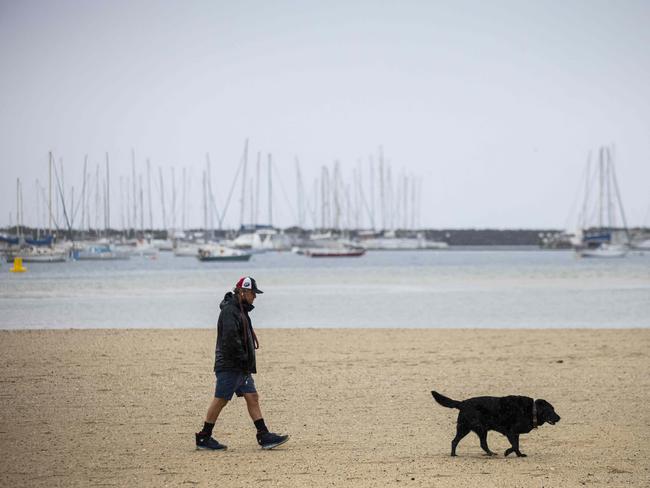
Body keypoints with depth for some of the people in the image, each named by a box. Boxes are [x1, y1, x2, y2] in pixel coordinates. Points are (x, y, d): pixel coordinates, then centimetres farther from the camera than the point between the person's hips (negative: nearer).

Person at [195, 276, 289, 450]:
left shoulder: (241, 310, 17)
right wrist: (244, 357, -17)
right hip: (229, 366, -10)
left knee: (252, 397, 4)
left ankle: (264, 436, 3)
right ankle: (204, 438, 4)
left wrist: (248, 362, 12)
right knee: (220, 400, -4)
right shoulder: (229, 311, -15)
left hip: (242, 367, 10)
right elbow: (230, 339, -25)